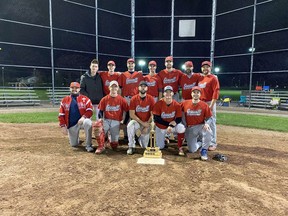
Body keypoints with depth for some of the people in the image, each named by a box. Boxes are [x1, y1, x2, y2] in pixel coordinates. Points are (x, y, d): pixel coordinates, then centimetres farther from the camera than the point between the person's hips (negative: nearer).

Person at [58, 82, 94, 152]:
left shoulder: (85, 99, 1)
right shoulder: (64, 100, 8)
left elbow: (90, 111, -8)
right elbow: (61, 115, 7)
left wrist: (83, 117, -25)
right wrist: (63, 126, -1)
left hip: (82, 121, -2)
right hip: (71, 125, 3)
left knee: (88, 122, -39)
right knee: (74, 144, 3)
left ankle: (88, 145, -26)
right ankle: (76, 139, 44)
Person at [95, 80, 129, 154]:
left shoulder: (121, 99, 0)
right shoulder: (104, 99, 4)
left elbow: (127, 111, 3)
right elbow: (100, 110, 7)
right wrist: (100, 118, -12)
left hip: (116, 122, 0)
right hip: (106, 120, 1)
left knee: (114, 145, -3)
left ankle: (111, 138, 37)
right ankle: (101, 147, -13)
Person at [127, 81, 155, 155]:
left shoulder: (151, 99, -6)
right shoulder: (134, 99, -7)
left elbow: (152, 115, -6)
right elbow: (132, 114, -11)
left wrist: (146, 126, -14)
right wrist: (142, 123, -19)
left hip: (147, 123, 1)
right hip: (136, 122, 0)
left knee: (144, 146, -2)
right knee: (130, 125, -37)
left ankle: (141, 136, 34)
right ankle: (131, 147, -19)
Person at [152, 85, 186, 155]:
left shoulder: (177, 105, -14)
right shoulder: (158, 104, -17)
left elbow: (179, 119, -14)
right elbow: (156, 119, -19)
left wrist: (171, 126, -31)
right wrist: (169, 123, -25)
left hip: (172, 126, 0)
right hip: (160, 127, 0)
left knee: (181, 128, -32)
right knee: (160, 147, 1)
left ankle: (180, 148, -11)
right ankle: (164, 138, 37)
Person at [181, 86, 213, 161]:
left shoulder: (204, 105, -7)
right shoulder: (185, 103, -4)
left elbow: (209, 118, -3)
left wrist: (207, 124, -23)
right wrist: (184, 123, 2)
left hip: (201, 126, -1)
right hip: (190, 128, 2)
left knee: (208, 132, -38)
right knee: (192, 150, -3)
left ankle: (204, 150, -14)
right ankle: (199, 143, 35)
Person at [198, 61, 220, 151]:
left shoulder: (213, 78, -6)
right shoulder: (200, 78, 14)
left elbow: (216, 92, -14)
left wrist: (211, 105, -19)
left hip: (209, 103, -7)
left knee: (211, 123, -4)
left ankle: (213, 143, 3)